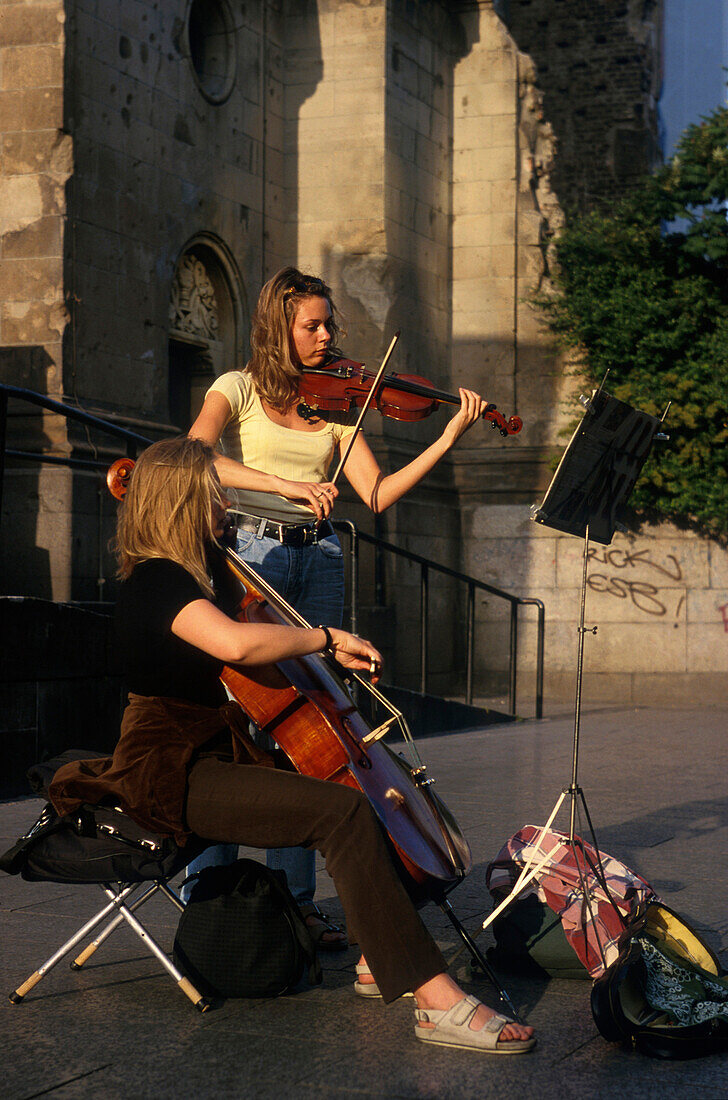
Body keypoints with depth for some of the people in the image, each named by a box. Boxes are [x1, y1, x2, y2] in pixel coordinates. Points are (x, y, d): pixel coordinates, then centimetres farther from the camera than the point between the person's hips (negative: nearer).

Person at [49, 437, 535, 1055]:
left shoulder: (178, 578, 17)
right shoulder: (157, 580, -15)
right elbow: (235, 643, -35)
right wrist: (326, 638, -22)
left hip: (211, 758, 11)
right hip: (172, 774, -11)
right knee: (342, 812, -28)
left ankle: (379, 956, 10)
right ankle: (439, 999, -33)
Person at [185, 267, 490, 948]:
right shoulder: (239, 388, 2)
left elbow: (377, 495, 3)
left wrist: (449, 438, -6)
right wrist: (286, 484, -28)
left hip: (317, 561, 4)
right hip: (251, 553, -4)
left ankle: (294, 897, 8)